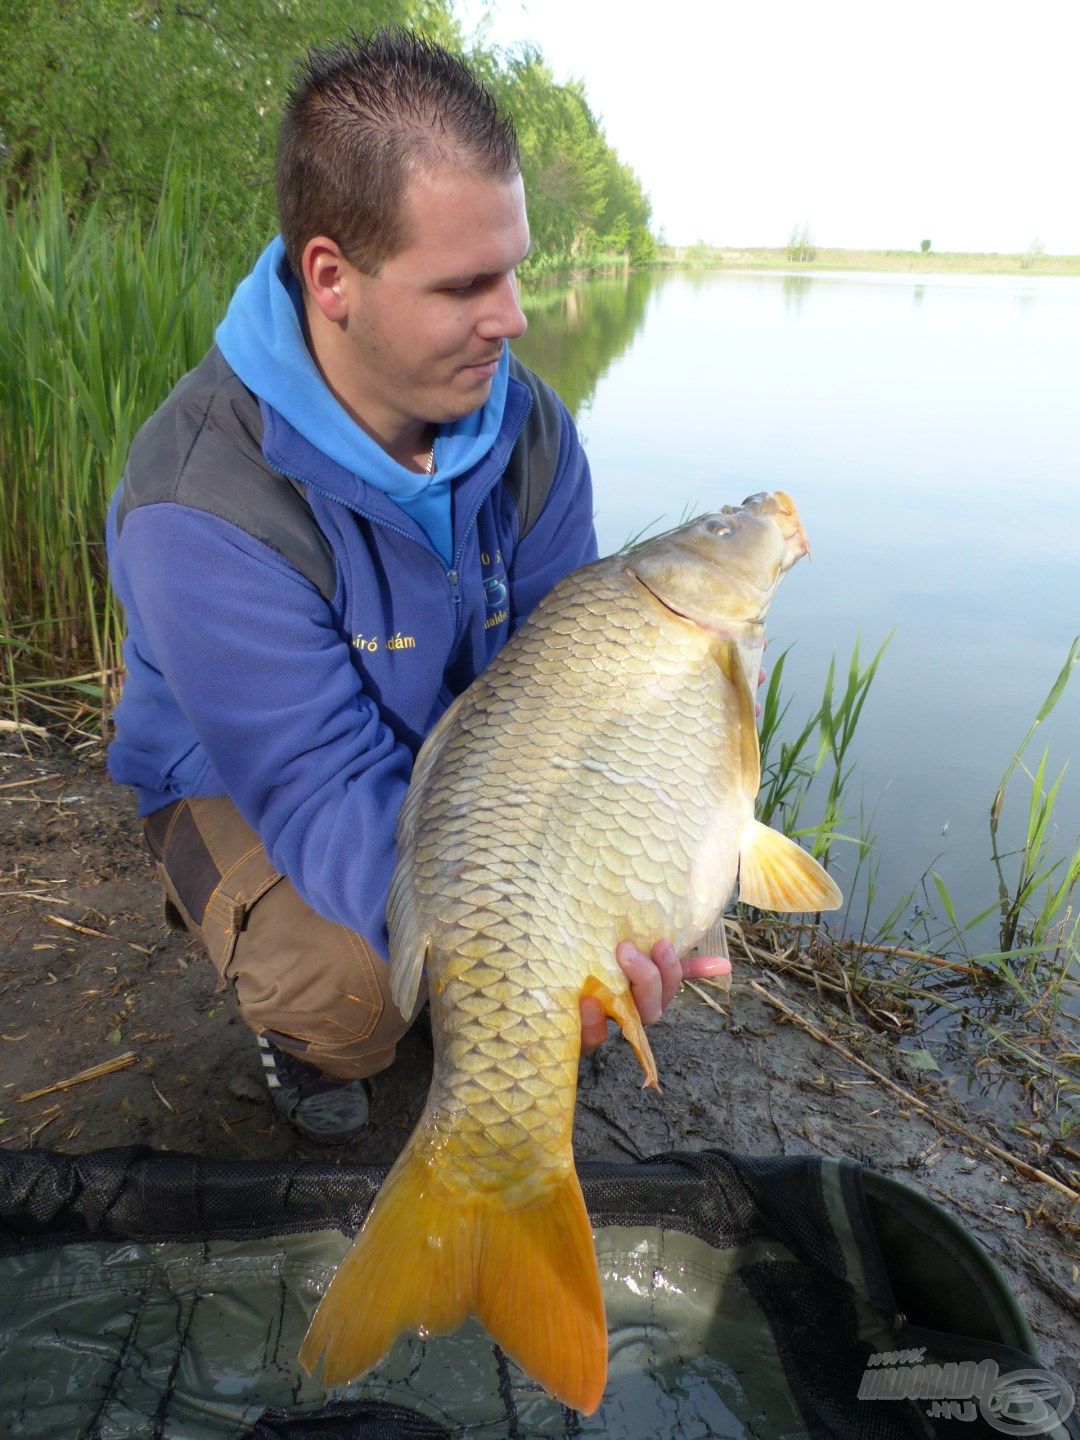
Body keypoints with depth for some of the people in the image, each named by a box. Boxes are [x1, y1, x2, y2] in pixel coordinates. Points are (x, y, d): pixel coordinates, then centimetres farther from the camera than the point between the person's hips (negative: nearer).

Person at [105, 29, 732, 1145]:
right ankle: (308, 1036, 9)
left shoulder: (529, 426, -14)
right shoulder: (198, 506, -33)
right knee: (347, 986, -33)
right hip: (241, 788, -5)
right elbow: (325, 793, -36)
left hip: (463, 752, 6)